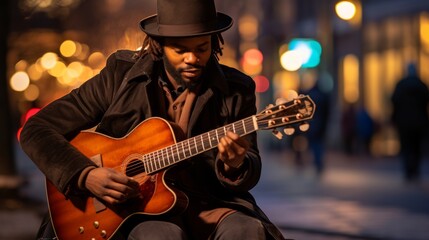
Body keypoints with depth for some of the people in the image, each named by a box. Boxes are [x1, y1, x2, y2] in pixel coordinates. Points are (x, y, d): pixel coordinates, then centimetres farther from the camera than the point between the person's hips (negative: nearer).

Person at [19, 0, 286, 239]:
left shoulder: (237, 90, 3)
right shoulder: (121, 75, -2)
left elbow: (250, 175, 5)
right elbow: (36, 129, 0)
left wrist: (235, 165, -20)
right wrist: (85, 176, -16)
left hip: (207, 205, 2)